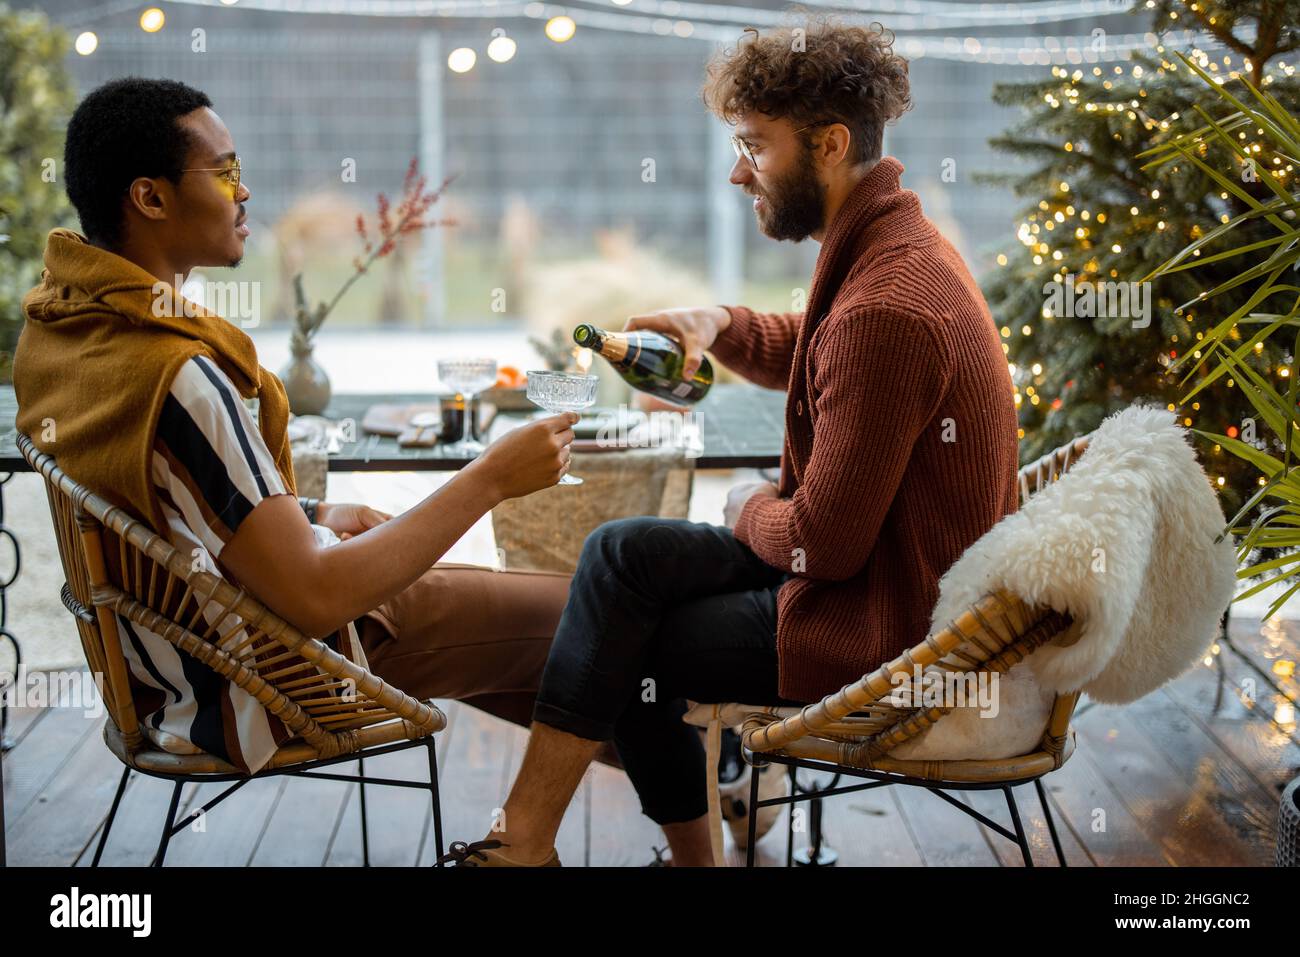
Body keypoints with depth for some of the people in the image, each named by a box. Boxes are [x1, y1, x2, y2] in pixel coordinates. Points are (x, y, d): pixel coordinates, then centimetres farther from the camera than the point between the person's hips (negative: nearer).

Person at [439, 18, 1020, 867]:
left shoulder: (885, 307, -28)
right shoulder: (892, 243, 6)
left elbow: (826, 541, -24)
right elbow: (808, 355, 29)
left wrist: (752, 511, -1)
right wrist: (719, 327, 8)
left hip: (885, 630, -10)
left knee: (627, 651, -7)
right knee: (625, 552, 7)